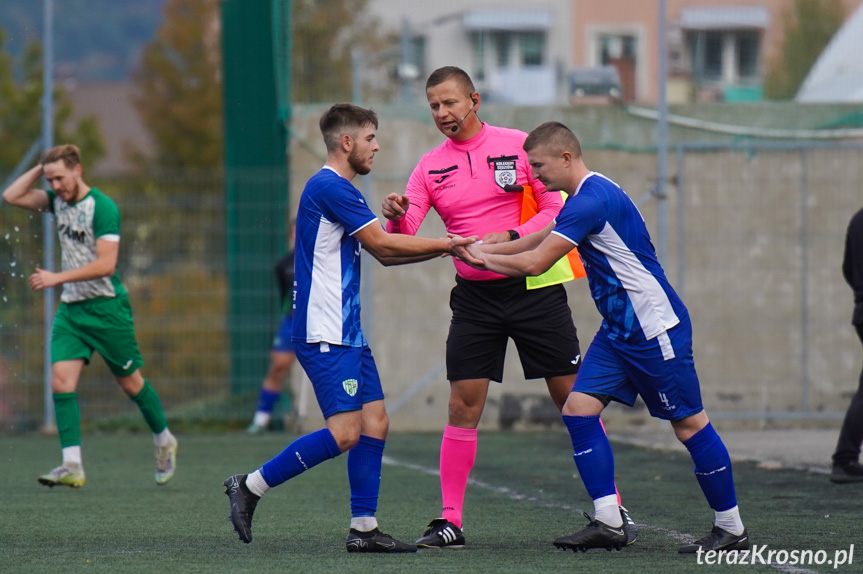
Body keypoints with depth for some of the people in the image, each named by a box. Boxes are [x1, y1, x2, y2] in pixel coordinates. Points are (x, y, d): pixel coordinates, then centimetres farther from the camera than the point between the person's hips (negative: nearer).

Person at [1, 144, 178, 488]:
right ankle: (72, 466, -14)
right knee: (61, 381, -10)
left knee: (130, 381, 7)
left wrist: (58, 278, -27)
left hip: (106, 307, -6)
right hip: (70, 309, 6)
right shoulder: (58, 201, 6)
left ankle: (164, 441, 31)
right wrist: (41, 168, 0)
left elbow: (106, 265, -23)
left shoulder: (102, 207, -16)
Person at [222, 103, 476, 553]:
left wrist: (441, 248, 13)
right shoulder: (330, 187, -13)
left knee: (375, 422, 6)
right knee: (344, 432, -15)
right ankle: (250, 486, -7)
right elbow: (381, 244, -13)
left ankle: (363, 528, 7)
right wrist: (443, 244, -3)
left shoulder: (336, 188, 20)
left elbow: (381, 254, 23)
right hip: (325, 334, -11)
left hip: (346, 332, 11)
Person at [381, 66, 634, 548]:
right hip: (474, 296, 2)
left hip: (534, 287, -2)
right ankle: (450, 522, 1)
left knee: (573, 397, -1)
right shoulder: (431, 167, 6)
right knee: (463, 405, -4)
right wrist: (396, 215, -24)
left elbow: (557, 208, -5)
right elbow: (403, 236, -1)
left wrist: (511, 237, -19)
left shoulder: (519, 145, -2)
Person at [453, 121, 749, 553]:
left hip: (654, 326, -10)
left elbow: (535, 263, -22)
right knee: (579, 409, 0)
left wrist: (484, 258, -6)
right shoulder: (584, 197, 12)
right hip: (619, 330, 10)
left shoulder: (592, 200, -21)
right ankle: (608, 523, -1)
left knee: (688, 423, -3)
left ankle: (731, 530, 7)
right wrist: (483, 248, 13)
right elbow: (539, 239, 23)